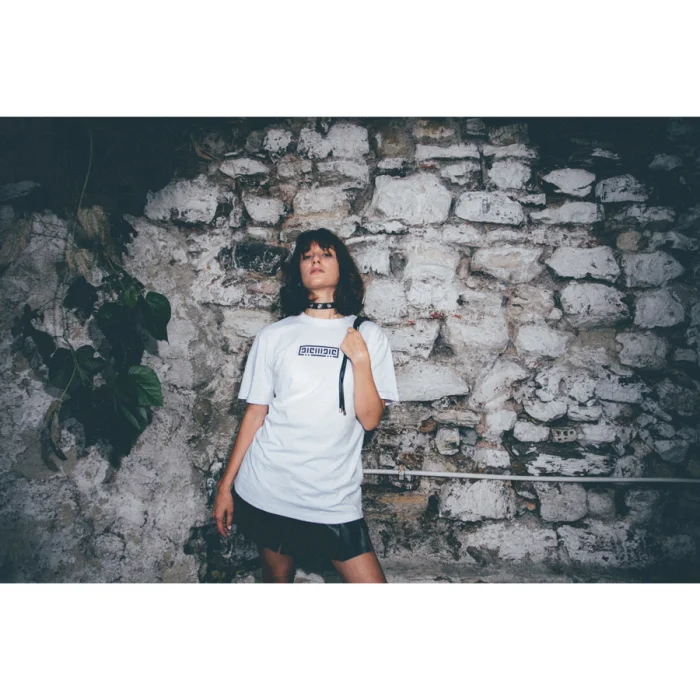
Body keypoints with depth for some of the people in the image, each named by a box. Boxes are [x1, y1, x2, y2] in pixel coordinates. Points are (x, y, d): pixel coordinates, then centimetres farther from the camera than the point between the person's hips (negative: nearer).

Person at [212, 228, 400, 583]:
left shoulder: (368, 336, 1)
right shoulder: (273, 336, 2)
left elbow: (370, 419, -3)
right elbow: (255, 413, 4)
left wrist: (361, 359, -15)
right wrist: (225, 485, 4)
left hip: (335, 497, 0)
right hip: (267, 491, 1)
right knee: (277, 580, 15)